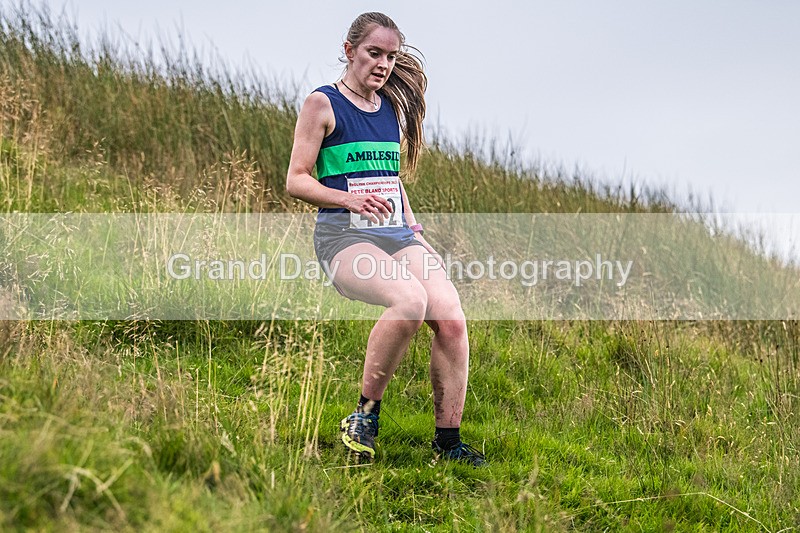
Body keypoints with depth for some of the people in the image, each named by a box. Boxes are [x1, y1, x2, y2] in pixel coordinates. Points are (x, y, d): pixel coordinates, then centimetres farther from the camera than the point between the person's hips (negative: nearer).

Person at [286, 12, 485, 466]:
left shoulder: (392, 108, 18)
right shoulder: (323, 104, 0)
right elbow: (297, 180, -4)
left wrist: (415, 229, 15)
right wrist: (349, 199, -19)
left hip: (397, 234, 6)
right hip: (344, 234, -6)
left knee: (451, 317, -19)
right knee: (410, 300, -34)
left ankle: (448, 440, -10)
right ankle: (365, 414, -18)